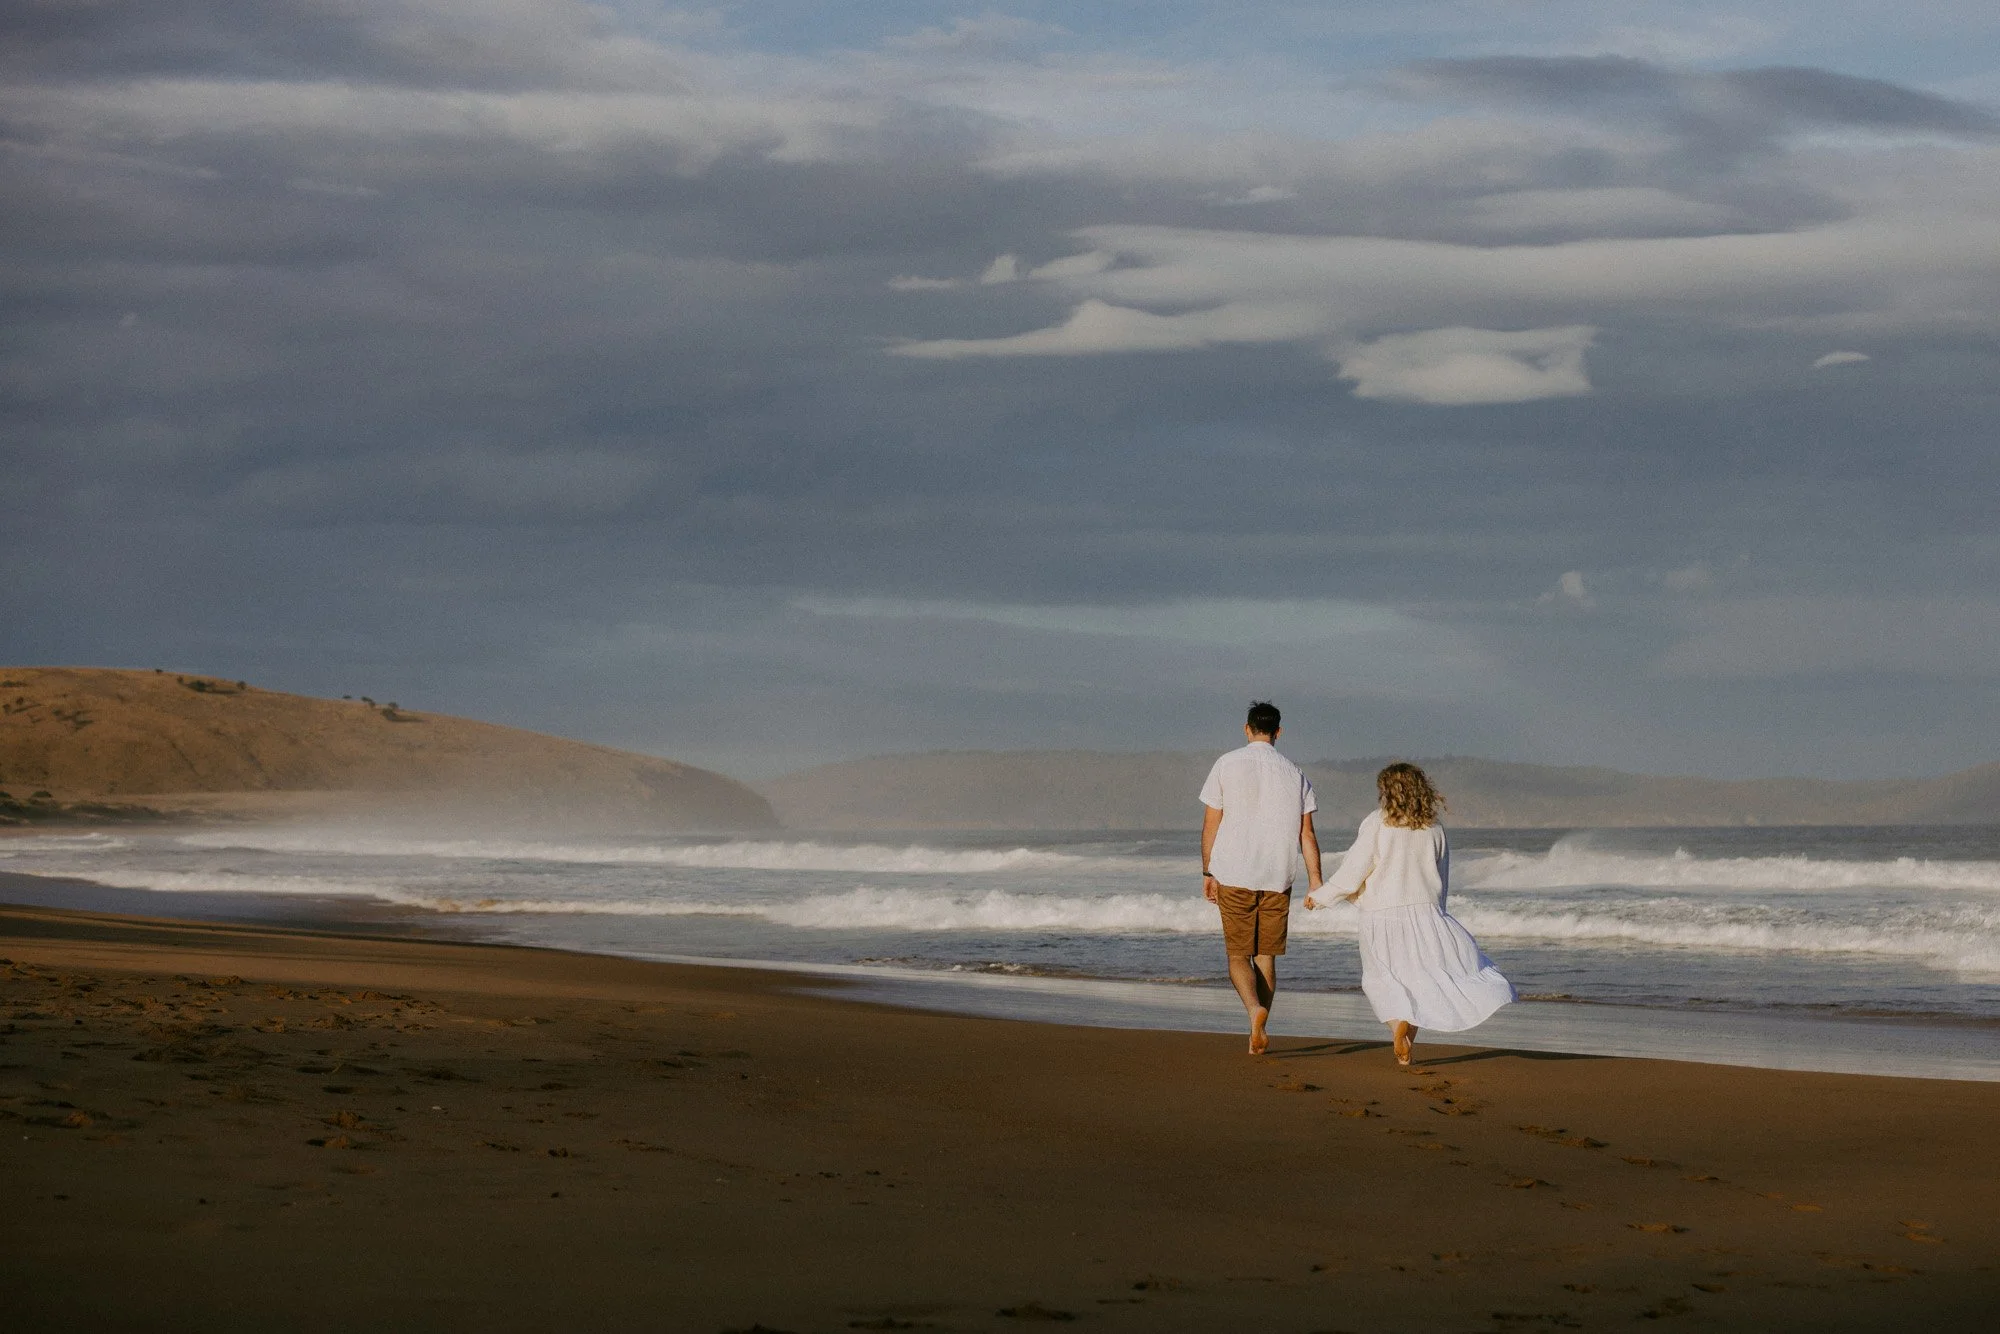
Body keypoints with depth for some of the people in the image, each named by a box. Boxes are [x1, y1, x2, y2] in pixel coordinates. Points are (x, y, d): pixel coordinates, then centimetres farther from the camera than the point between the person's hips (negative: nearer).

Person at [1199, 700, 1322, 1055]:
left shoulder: (1227, 765, -1)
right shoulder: (1293, 774, 5)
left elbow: (1211, 824, 0)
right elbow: (1306, 833, 2)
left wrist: (1208, 872, 7)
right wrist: (1315, 882, 2)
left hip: (1234, 878, -2)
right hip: (1278, 879, 2)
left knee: (1238, 956, 2)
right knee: (1266, 957, 10)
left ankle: (1255, 1009, -26)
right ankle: (1257, 1037, 9)